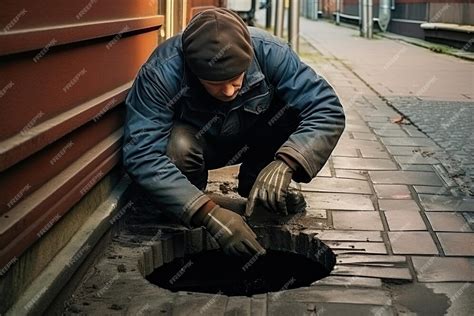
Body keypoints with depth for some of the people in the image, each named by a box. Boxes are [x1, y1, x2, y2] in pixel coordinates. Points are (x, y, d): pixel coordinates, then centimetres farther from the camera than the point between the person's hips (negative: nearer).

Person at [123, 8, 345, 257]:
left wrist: (284, 164, -49)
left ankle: (254, 186, -1)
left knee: (295, 105, -26)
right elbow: (141, 155, -39)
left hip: (252, 139, 2)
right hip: (197, 141, -2)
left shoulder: (268, 52, -30)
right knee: (178, 146, -36)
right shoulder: (160, 72, -34)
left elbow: (328, 110, -31)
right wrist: (208, 213, -49)